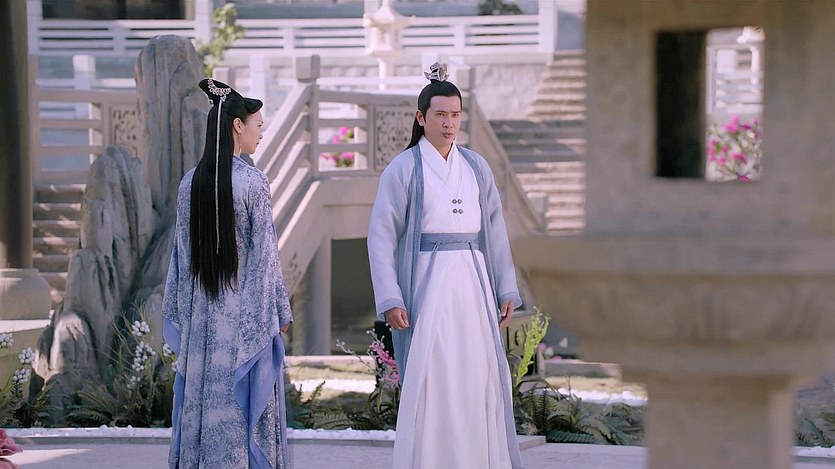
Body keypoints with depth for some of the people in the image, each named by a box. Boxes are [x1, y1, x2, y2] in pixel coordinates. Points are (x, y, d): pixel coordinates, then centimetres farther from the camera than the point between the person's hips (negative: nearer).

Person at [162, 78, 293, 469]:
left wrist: (180, 312, 15)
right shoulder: (252, 181, -12)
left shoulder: (190, 183, 3)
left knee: (201, 399, 9)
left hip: (201, 311, 5)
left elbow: (182, 251, 8)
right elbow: (265, 251, -10)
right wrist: (280, 310, -3)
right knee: (244, 402, 1)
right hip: (245, 310, -5)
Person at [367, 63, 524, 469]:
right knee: (427, 380, -5)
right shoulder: (403, 169, -2)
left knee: (482, 378, 3)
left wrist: (506, 289, 6)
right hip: (425, 282, -4)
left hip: (472, 284, 4)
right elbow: (381, 236, -5)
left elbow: (495, 230, 12)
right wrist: (390, 300, -13)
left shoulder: (475, 166, 11)